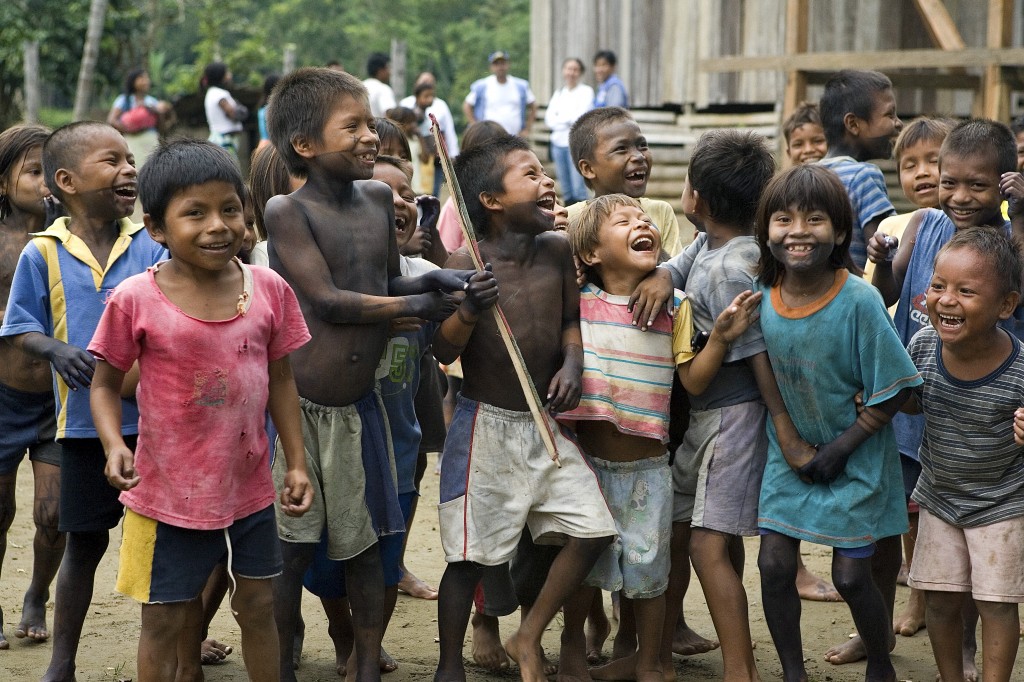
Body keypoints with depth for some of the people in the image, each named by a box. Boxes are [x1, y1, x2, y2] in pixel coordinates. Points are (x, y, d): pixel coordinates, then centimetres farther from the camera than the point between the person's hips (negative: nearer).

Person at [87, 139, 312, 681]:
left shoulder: (268, 289, -5)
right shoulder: (136, 300, -13)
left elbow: (281, 381, 5)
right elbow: (104, 384, -3)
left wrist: (296, 464, 5)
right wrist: (115, 446, -20)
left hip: (249, 489, 3)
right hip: (166, 495, -3)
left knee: (258, 608, 17)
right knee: (164, 621, 9)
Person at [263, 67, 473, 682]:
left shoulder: (378, 198, 6)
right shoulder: (287, 210, -13)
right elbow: (328, 300, -18)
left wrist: (434, 280, -4)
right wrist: (416, 306, -15)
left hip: (360, 405, 6)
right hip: (298, 405, -6)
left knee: (365, 544, 12)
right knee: (292, 549, 1)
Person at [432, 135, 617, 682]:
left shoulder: (557, 251, 2)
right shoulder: (466, 265, -13)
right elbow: (443, 351, -12)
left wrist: (571, 363, -5)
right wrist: (468, 313, -30)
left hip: (545, 424, 5)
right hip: (485, 425, -5)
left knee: (593, 528, 1)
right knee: (472, 555, 1)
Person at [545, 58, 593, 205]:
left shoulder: (586, 91, 0)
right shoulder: (558, 93, 16)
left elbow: (579, 117, -11)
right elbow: (549, 119, 6)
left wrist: (559, 119, -1)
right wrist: (568, 120, -10)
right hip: (558, 142, 6)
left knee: (578, 189, -11)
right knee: (565, 189, 8)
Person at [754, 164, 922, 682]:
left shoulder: (859, 300, -23)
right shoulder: (762, 297, -9)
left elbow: (893, 390, -17)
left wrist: (840, 448, -16)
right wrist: (786, 439, 1)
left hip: (855, 458, -4)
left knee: (850, 575, -1)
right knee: (774, 564, -1)